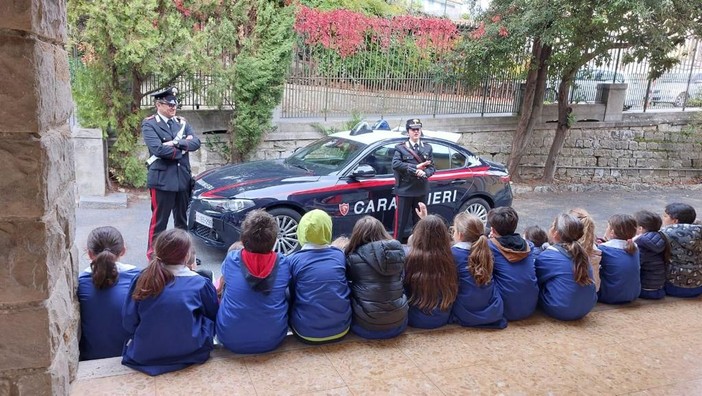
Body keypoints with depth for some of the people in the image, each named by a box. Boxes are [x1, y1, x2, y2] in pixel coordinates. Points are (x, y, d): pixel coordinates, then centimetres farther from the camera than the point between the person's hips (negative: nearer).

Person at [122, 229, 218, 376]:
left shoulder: (142, 280, -7)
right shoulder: (200, 283, -10)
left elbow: (128, 322, -1)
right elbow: (214, 315, 5)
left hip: (144, 354, 3)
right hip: (190, 352, -3)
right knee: (208, 319, 22)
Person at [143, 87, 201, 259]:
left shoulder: (182, 122, 12)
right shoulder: (149, 124, -6)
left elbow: (196, 143, -2)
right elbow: (158, 149, -20)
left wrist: (176, 143, -17)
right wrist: (183, 148, -9)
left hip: (183, 179, 6)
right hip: (162, 179, -6)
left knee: (182, 219, 16)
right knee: (159, 221, 2)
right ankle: (153, 255, 13)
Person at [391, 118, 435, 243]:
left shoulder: (427, 147, 11)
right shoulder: (400, 148, 0)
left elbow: (431, 167, 6)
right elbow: (396, 164, -16)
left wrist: (424, 173, -16)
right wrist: (416, 167, -19)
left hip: (421, 191, 4)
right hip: (404, 190, -4)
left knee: (419, 221, 13)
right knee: (401, 221, -1)